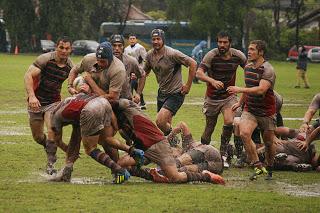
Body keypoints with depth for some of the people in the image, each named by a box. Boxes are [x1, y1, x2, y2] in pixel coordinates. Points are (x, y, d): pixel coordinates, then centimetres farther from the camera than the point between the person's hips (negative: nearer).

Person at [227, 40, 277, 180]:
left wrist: (240, 90, -35)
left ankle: (269, 170, 29)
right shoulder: (248, 67, 7)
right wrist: (240, 102, 31)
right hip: (250, 109, 5)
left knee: (268, 142, 6)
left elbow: (261, 90, -32)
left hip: (266, 112, -5)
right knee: (244, 133, -21)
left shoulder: (268, 70, -17)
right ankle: (258, 167, -18)